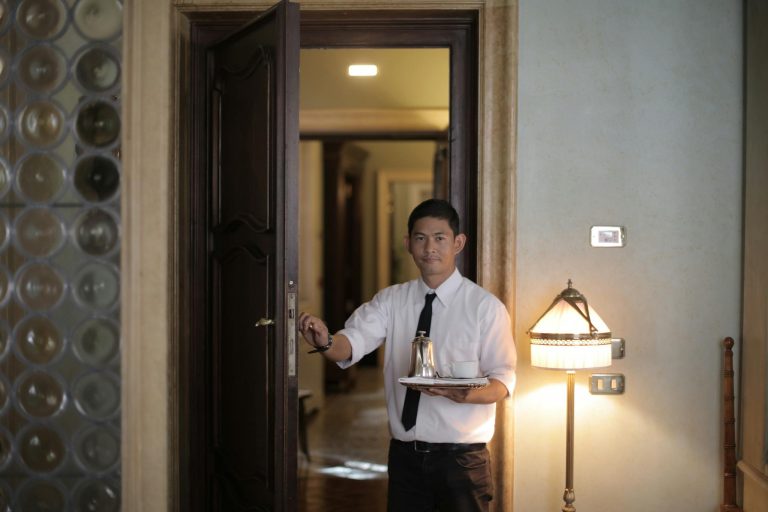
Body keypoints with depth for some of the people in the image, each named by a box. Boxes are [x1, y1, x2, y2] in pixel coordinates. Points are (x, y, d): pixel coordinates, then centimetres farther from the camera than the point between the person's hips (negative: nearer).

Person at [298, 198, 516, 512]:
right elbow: (352, 342, -11)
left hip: (462, 458, -2)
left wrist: (466, 394, -29)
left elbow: (502, 380, -8)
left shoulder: (485, 306, -5)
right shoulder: (391, 300, 4)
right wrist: (324, 342, -34)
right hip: (404, 454, 3)